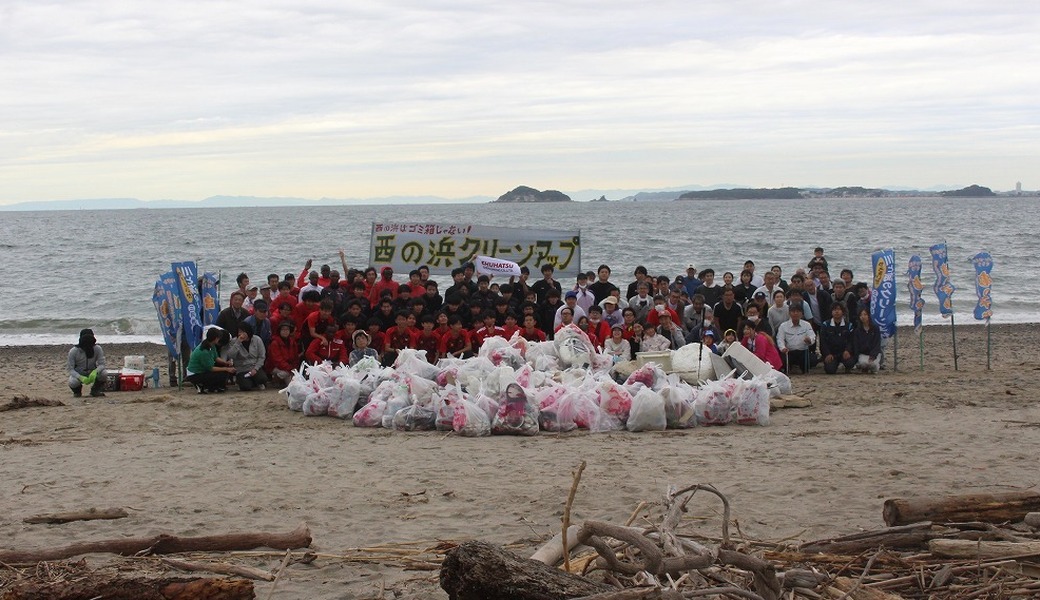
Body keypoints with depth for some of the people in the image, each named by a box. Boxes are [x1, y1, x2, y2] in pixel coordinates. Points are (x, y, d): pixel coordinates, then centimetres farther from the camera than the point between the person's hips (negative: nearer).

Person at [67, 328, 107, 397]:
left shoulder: (97, 349, -15)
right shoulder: (73, 351, -20)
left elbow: (101, 364, -18)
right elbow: (71, 369, -20)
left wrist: (95, 372, -41)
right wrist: (81, 378, -38)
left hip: (92, 374, 2)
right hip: (78, 374, -2)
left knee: (104, 373, -29)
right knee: (72, 382, -36)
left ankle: (95, 390, 1)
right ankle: (77, 391, 4)